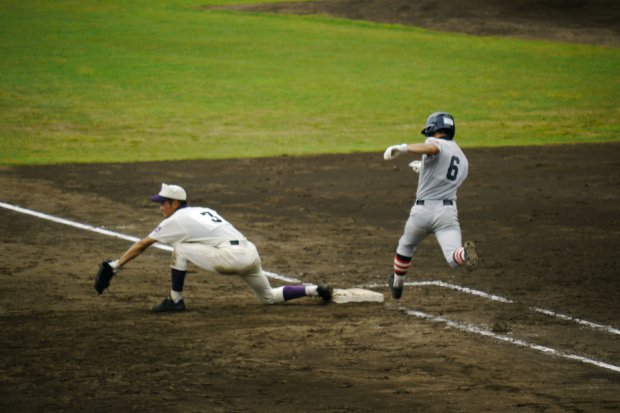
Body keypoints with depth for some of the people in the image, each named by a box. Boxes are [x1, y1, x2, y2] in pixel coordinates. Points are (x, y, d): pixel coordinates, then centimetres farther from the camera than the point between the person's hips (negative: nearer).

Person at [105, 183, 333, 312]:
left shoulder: (176, 219, 5)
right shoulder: (205, 211, 26)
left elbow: (142, 244, 9)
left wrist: (116, 265, 15)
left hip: (229, 257, -8)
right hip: (251, 254, 8)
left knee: (180, 249, 4)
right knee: (270, 297, 21)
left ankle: (175, 300, 7)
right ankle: (316, 290, 7)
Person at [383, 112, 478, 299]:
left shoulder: (436, 142, 0)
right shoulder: (463, 160, 23)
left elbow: (432, 148, -26)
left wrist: (402, 148, -23)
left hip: (422, 210, -3)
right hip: (447, 211, 3)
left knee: (406, 246, 25)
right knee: (454, 259, -14)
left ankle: (397, 284, 44)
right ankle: (465, 253, -49)